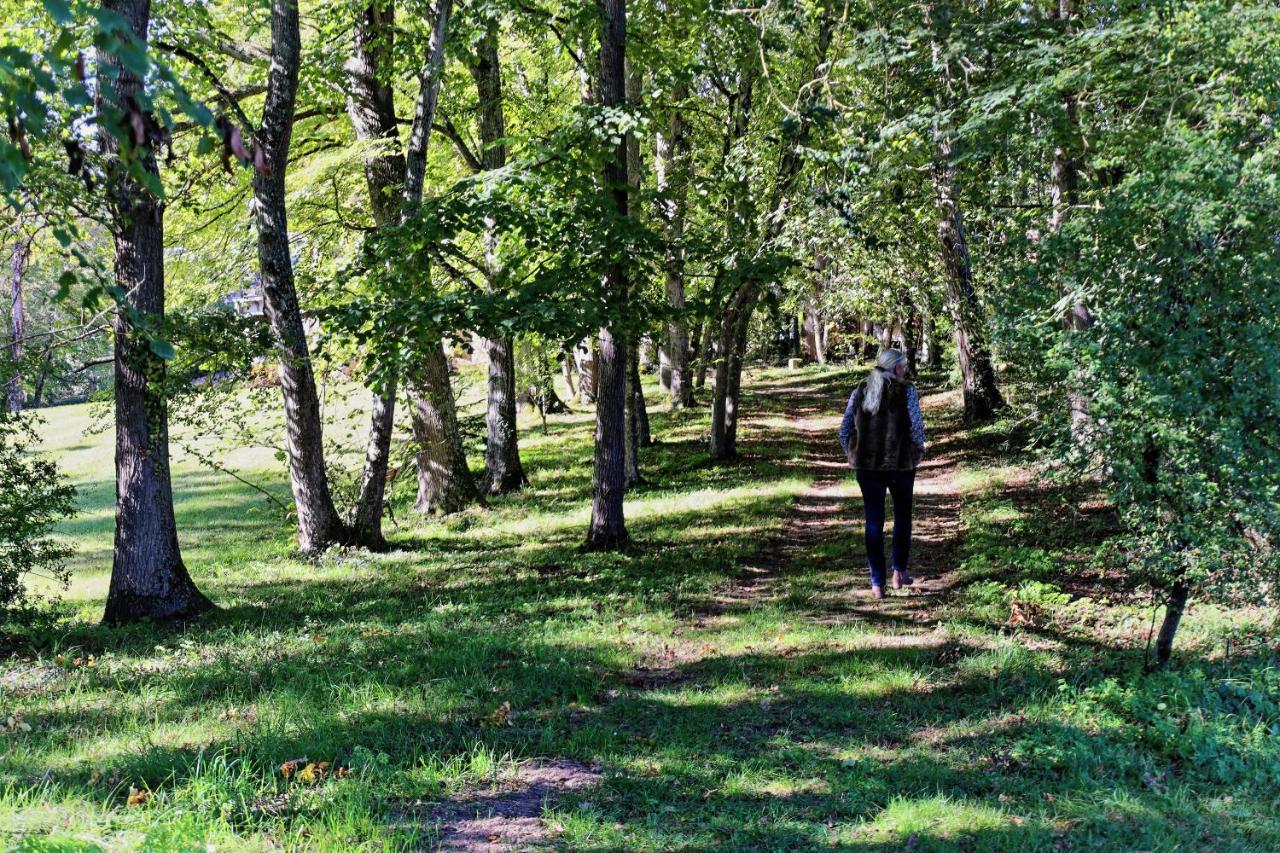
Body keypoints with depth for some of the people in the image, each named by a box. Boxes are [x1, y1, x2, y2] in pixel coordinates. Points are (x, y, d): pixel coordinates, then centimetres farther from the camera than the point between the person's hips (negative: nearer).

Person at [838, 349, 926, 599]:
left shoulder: (859, 392, 5)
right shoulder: (906, 391, -5)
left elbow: (845, 430, 4)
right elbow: (917, 426, -11)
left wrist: (853, 455, 15)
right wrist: (918, 452, 6)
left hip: (866, 465, 2)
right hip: (901, 464, -2)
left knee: (873, 522, 8)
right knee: (902, 516, 19)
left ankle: (877, 583, 6)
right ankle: (899, 570, 16)